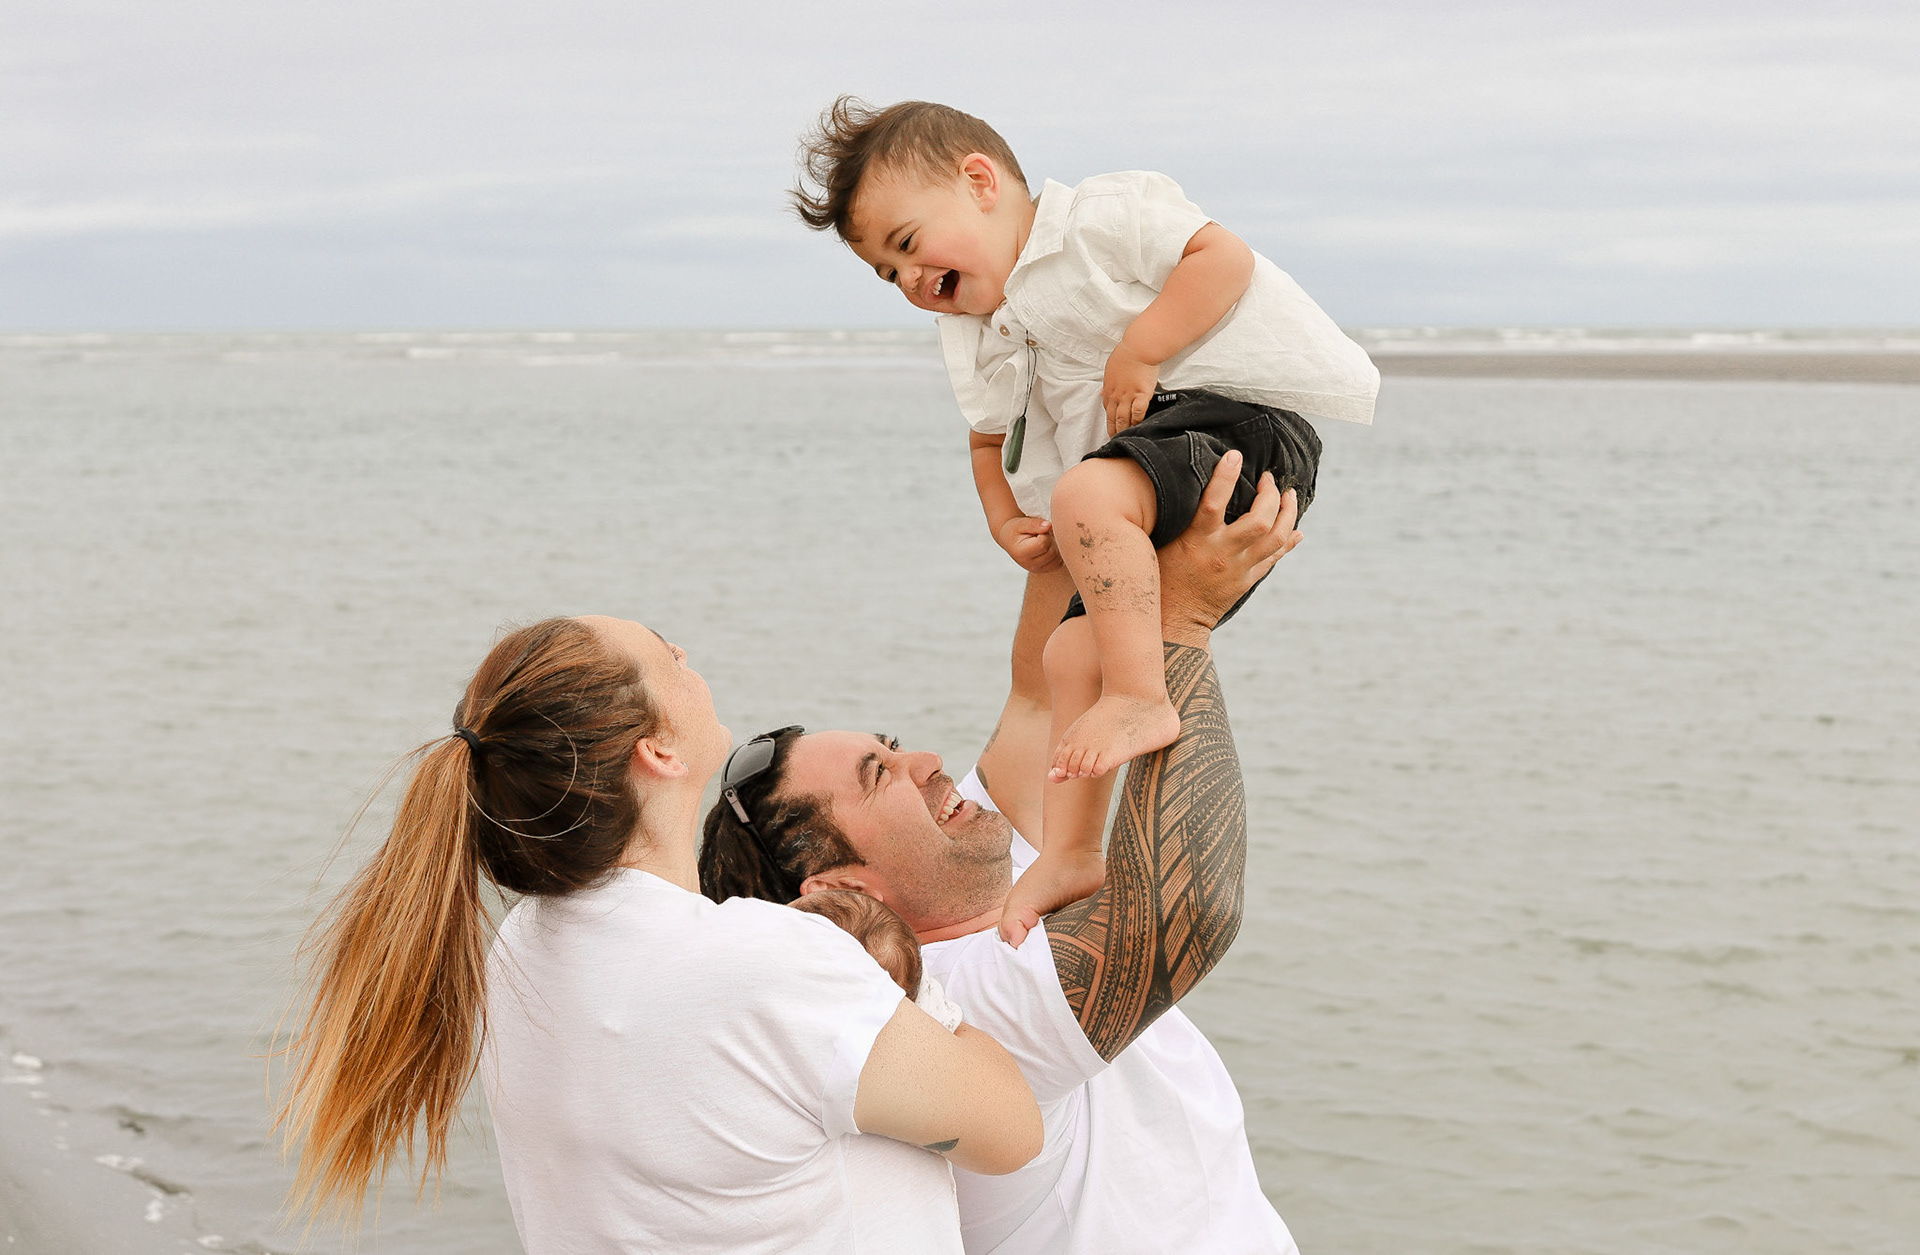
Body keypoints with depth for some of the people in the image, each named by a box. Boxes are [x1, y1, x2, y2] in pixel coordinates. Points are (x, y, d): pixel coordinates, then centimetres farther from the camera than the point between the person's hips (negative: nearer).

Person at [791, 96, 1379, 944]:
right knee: (1070, 657, -2)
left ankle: (1142, 698, -34)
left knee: (1086, 494, -34)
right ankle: (1070, 852, 1)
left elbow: (1223, 258, -15)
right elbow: (992, 442, 32)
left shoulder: (1101, 216, -5)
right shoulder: (976, 347, 21)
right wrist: (1006, 524, 15)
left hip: (1243, 417, -9)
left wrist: (1138, 352, -18)